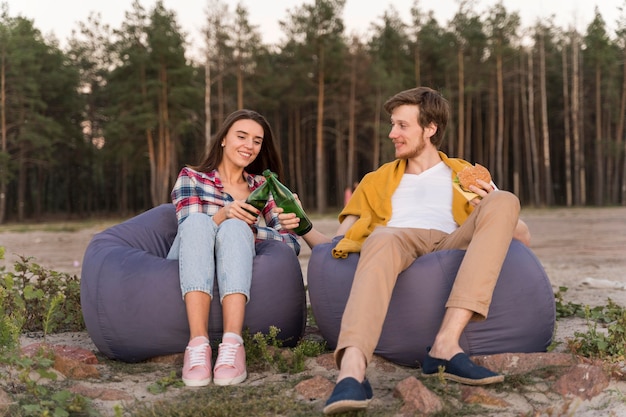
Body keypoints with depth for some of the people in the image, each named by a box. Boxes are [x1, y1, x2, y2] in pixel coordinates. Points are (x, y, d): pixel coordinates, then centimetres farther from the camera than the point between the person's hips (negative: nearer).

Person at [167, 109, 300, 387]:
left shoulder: (261, 186, 18)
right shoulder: (191, 177, 12)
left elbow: (292, 243, 6)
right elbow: (192, 229, -5)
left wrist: (248, 229, -11)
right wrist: (223, 215, -25)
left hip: (232, 281, 1)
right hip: (188, 277, -1)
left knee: (234, 228, -28)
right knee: (199, 221, -30)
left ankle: (232, 343, -47)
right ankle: (198, 343, -47)